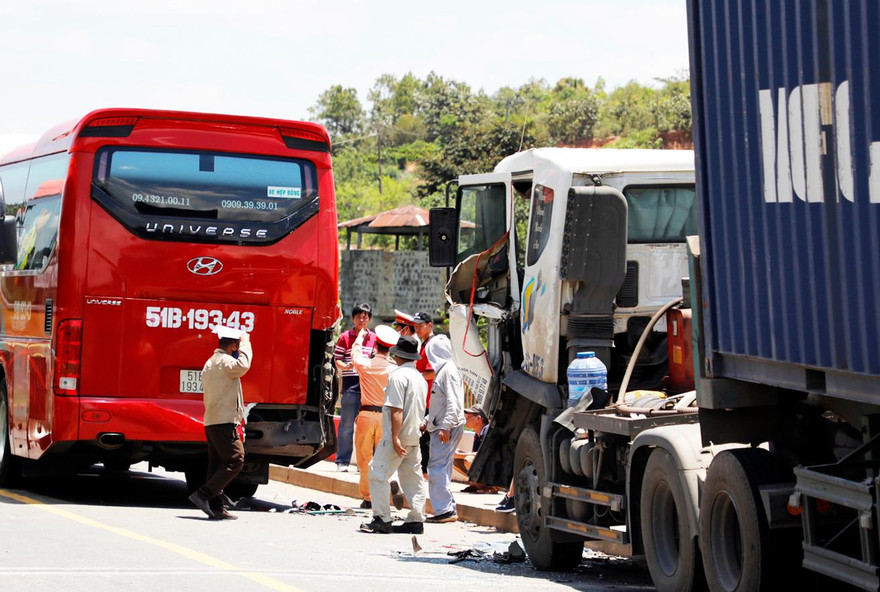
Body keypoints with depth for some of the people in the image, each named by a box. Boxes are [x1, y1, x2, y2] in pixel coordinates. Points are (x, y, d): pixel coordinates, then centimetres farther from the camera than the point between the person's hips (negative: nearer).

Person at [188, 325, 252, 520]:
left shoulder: (210, 363, 21)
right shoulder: (225, 361, -11)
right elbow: (243, 365, -30)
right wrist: (245, 343, -17)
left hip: (211, 421, 10)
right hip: (225, 422, -10)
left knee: (217, 465, 8)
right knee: (235, 461, -10)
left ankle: (215, 507, 5)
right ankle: (203, 495, -16)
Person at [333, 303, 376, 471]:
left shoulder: (375, 339, 12)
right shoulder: (345, 338, 4)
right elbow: (337, 359, 1)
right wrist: (345, 366, -19)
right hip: (350, 385, -3)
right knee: (347, 425, 0)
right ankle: (342, 461, 6)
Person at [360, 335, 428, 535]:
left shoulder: (398, 376, -14)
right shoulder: (419, 377, 14)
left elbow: (397, 410, -19)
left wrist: (395, 437, -20)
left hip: (398, 436, -9)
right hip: (414, 436, 9)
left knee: (378, 473, -5)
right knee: (413, 477, 10)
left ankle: (382, 519, -8)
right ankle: (416, 520, 9)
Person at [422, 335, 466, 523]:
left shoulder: (449, 370, -13)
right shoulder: (442, 369, 18)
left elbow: (454, 402, -21)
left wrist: (445, 426, -25)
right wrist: (427, 422, 26)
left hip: (448, 428, -10)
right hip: (440, 426, 10)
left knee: (437, 468, -12)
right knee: (441, 469, 11)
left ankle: (446, 509, -12)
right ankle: (447, 509, 14)